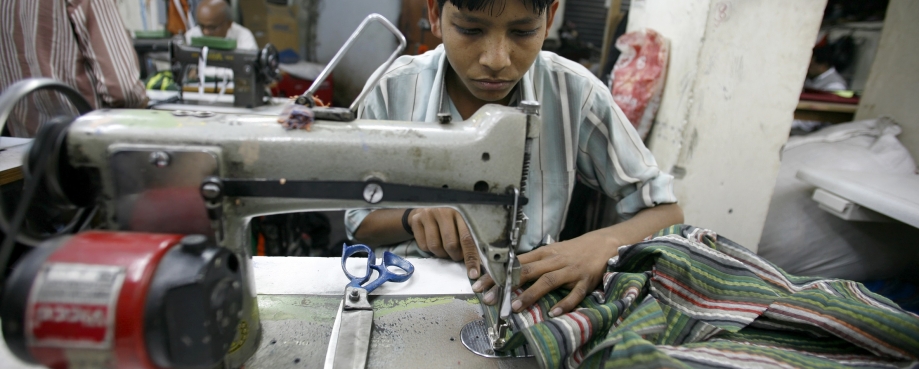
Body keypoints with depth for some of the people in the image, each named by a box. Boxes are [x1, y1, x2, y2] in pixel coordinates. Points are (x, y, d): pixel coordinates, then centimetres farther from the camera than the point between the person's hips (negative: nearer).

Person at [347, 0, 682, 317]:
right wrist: (413, 217, -22)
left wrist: (603, 244, -27)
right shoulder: (392, 92, -12)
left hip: (528, 295, 1)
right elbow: (359, 222, -1)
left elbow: (667, 212, -6)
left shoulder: (574, 94, -14)